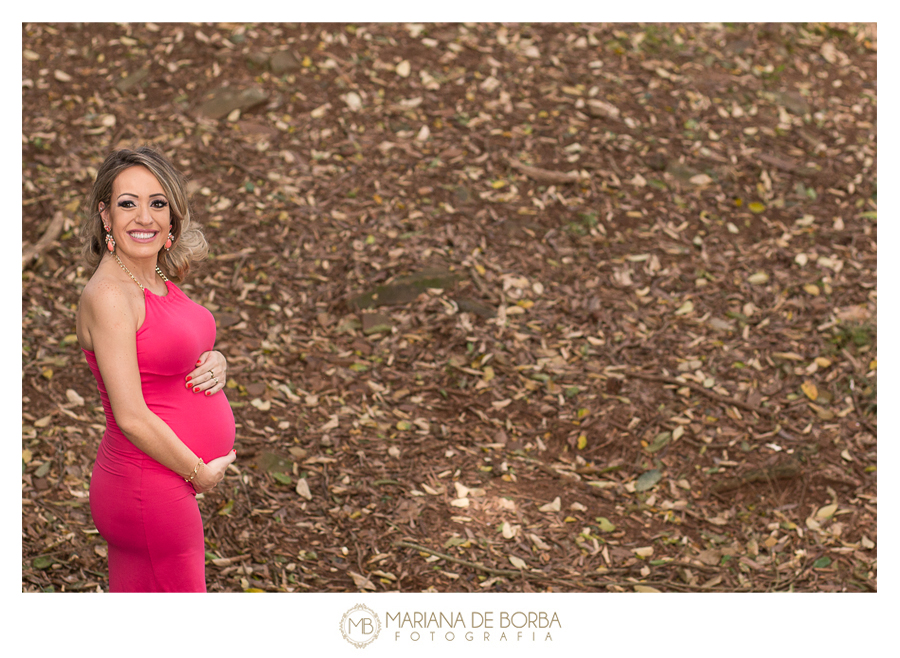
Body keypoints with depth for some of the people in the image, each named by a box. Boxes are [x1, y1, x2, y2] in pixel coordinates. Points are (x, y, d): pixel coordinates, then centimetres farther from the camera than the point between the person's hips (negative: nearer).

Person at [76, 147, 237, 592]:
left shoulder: (159, 282, 7)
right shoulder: (108, 294, -20)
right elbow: (132, 417, -22)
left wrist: (215, 364, -2)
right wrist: (201, 472, -11)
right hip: (148, 490, -9)